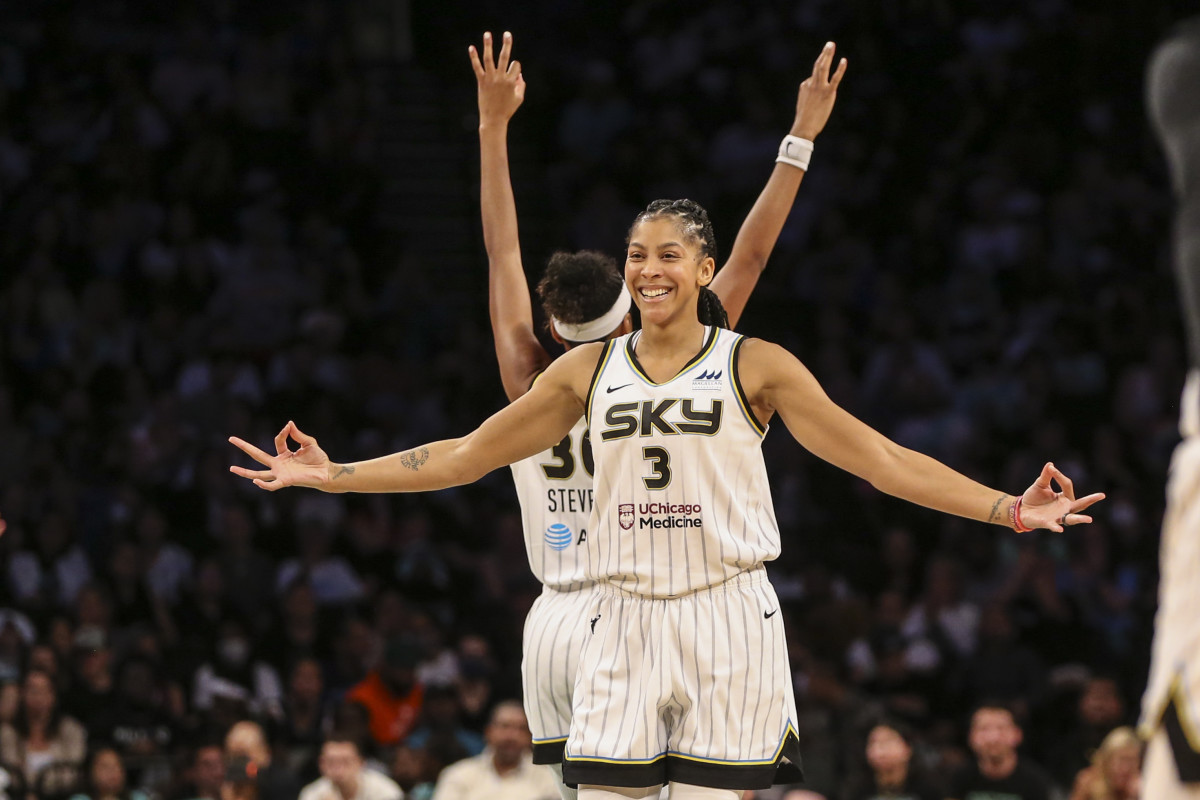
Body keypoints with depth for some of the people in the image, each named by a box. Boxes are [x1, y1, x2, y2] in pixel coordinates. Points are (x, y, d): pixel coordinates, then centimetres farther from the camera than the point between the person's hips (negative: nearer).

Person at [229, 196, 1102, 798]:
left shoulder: (755, 366, 1)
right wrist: (331, 475, 11)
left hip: (726, 621, -3)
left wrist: (1006, 508, -9)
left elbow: (879, 458, 0)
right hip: (626, 622, 3)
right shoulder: (589, 370, 10)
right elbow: (465, 455, 15)